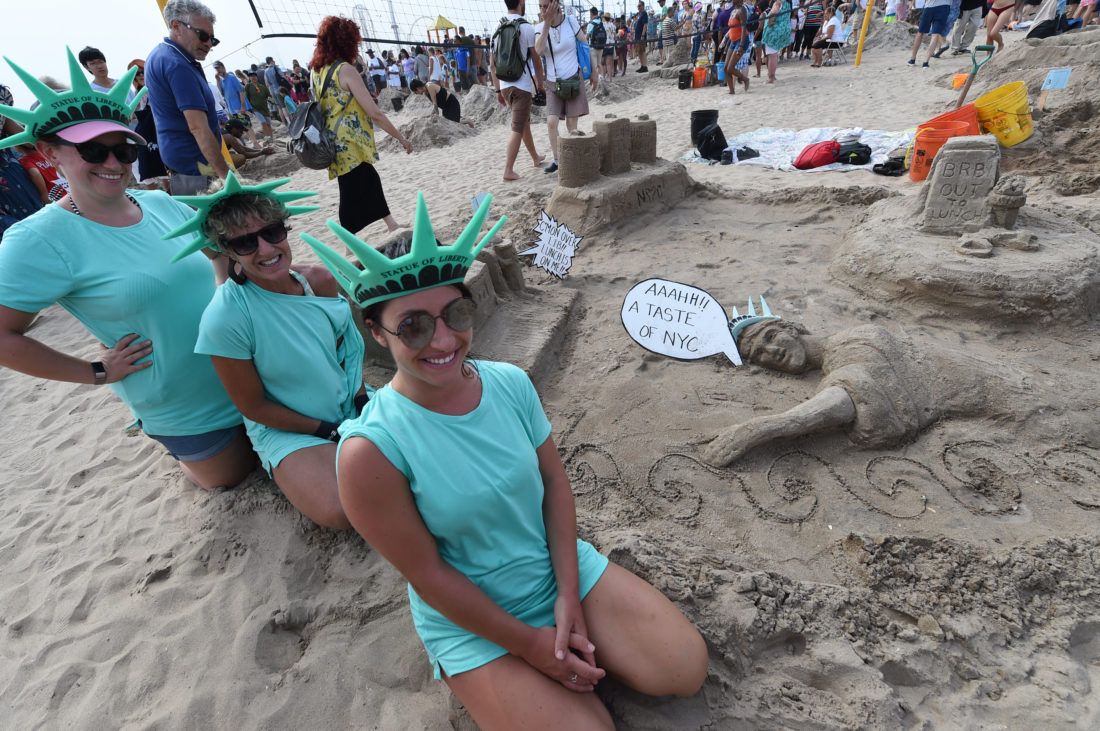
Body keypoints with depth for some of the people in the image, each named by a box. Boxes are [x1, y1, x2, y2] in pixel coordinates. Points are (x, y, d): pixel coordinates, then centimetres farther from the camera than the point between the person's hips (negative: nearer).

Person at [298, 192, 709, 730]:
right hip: (472, 618, -3)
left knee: (686, 670, -1)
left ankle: (572, 645, 19)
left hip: (564, 567, 4)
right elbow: (427, 574, -17)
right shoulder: (370, 450, -25)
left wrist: (568, 596, -10)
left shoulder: (511, 382, -13)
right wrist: (529, 643, -12)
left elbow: (554, 481, -4)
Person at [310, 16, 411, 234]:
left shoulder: (316, 70, 10)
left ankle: (391, 226, 32)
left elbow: (321, 106, 18)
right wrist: (401, 138, -8)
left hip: (336, 146, 9)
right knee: (353, 199, -3)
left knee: (371, 181, 22)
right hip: (351, 147, -9)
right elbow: (374, 113, -16)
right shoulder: (345, 69, -14)